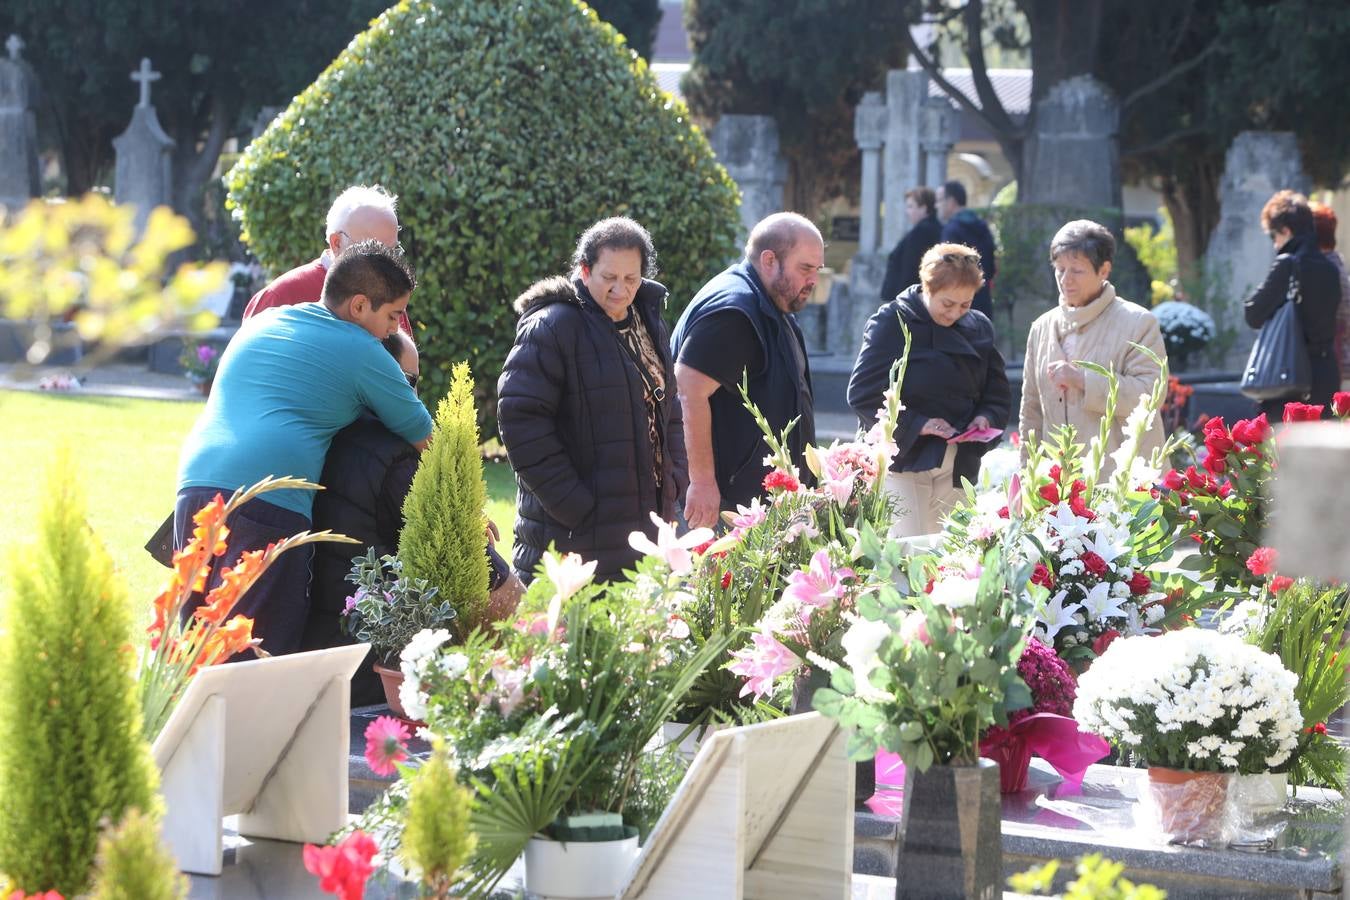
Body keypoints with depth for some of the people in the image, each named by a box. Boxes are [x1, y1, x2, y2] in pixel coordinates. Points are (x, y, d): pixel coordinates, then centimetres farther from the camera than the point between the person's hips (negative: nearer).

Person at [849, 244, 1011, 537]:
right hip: (903, 458, -5)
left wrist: (986, 417, -6)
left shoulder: (978, 327, 11)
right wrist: (916, 424, -19)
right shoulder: (893, 321, -5)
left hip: (958, 467, 5)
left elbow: (998, 395, 17)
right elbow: (863, 393, -10)